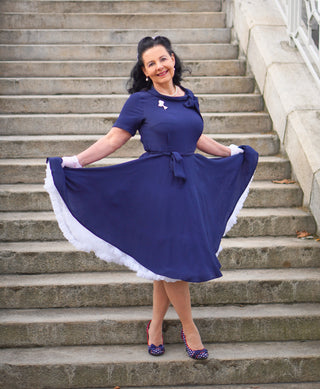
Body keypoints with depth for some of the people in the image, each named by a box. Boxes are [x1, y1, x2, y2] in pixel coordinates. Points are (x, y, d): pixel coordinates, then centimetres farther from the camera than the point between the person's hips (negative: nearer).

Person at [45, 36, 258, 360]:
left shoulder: (189, 99, 12)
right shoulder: (140, 101, -2)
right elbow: (113, 139, -4)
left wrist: (230, 153, 35)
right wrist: (76, 161, -14)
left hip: (190, 183, 5)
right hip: (158, 184, -5)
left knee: (169, 260, 8)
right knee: (172, 255, -3)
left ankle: (156, 325, 24)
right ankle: (189, 327, 13)